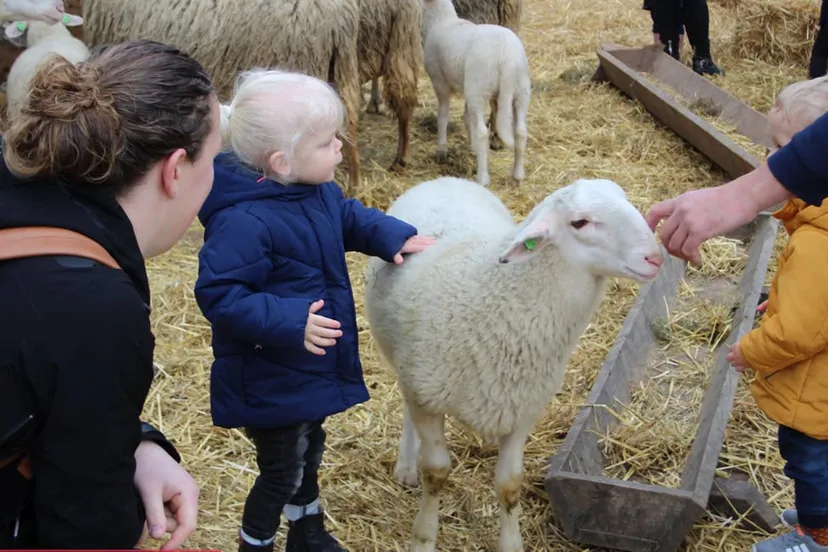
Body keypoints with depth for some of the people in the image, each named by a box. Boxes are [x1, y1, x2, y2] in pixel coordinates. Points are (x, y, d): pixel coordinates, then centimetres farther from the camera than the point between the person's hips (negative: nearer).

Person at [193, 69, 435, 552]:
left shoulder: (319, 192, -3)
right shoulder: (244, 222, -32)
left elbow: (353, 218, 18)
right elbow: (219, 295, -32)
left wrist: (395, 238, 2)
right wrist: (289, 322, -39)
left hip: (310, 370, 9)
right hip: (270, 384, -9)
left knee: (309, 453, 28)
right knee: (282, 473, 8)